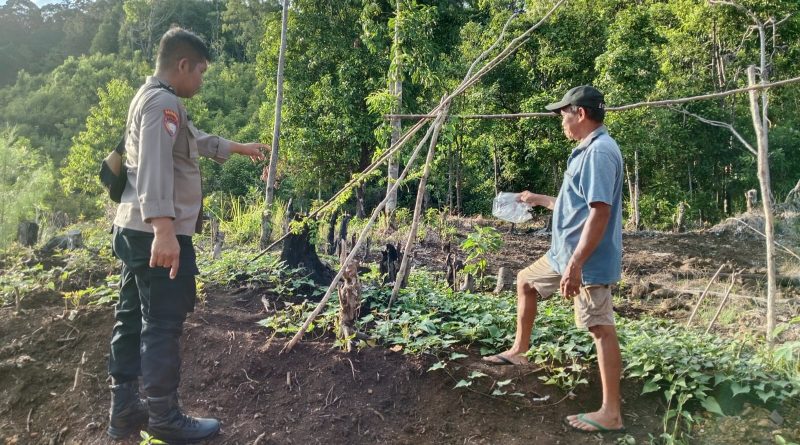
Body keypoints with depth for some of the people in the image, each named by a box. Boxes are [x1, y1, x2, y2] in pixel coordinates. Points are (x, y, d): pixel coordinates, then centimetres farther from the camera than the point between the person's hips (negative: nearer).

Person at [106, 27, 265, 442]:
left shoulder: (150, 97, 20)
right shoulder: (163, 101, -14)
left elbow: (197, 140, 33)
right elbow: (156, 166, -28)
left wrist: (240, 148, 44)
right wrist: (163, 229, -36)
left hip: (134, 230, 11)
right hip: (157, 234, -11)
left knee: (133, 319, 13)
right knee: (162, 326, -3)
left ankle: (125, 411, 23)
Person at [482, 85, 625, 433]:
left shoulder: (599, 151, -19)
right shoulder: (588, 150, 14)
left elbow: (599, 212, -27)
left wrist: (576, 264, -30)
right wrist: (539, 200, 32)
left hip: (587, 260, -11)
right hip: (566, 252, 11)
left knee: (601, 329, -5)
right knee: (525, 281, 24)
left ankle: (611, 413, 3)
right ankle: (519, 351, 37)